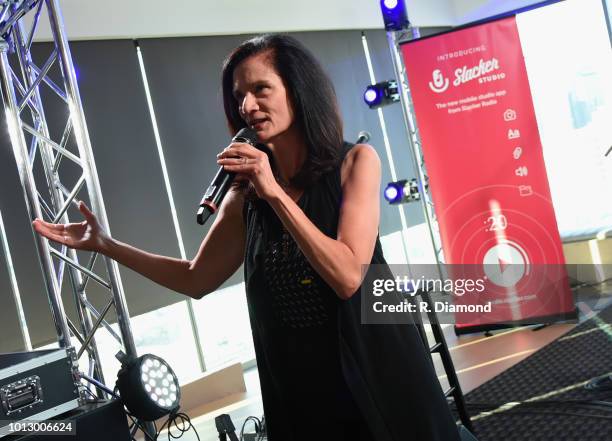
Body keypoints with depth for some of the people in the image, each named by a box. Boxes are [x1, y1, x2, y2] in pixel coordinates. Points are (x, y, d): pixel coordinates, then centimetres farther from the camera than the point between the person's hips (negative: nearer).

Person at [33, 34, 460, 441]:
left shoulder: (355, 161, -8)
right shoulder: (246, 193, 2)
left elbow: (348, 277, -18)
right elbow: (196, 279, 10)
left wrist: (276, 193, -20)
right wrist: (105, 243, 4)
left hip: (373, 367, -3)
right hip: (296, 376, 3)